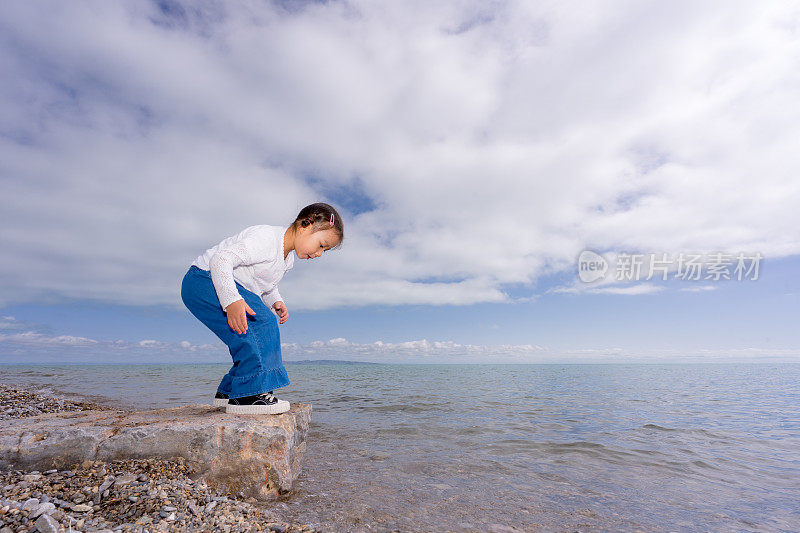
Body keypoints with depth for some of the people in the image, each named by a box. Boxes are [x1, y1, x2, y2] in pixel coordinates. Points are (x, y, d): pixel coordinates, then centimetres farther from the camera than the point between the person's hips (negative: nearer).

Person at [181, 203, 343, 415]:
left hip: (236, 289, 10)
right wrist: (231, 300, -44)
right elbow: (221, 259, -33)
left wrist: (275, 301, 0)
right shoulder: (265, 238, -26)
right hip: (204, 279, -10)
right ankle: (248, 394, -20)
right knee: (258, 323, -25)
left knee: (265, 328, 4)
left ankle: (228, 392, 14)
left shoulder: (288, 258, 6)